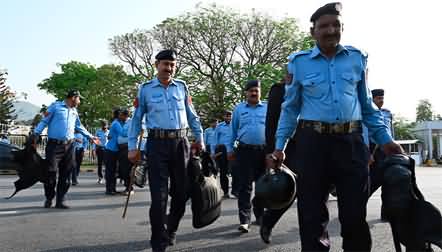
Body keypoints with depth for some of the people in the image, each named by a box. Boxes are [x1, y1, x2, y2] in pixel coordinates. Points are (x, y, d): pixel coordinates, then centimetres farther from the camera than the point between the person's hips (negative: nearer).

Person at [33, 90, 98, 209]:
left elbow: (79, 127, 29)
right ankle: (49, 199, 15)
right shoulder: (55, 106, 1)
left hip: (69, 146, 5)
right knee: (51, 173, -3)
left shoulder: (74, 112, 18)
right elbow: (44, 121, -1)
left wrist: (90, 137, 30)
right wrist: (35, 134, -12)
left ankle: (60, 201, 10)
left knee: (65, 175, 3)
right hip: (54, 145, -5)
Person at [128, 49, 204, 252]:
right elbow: (136, 119, 6)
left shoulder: (182, 87, 11)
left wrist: (199, 139, 12)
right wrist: (132, 147, 0)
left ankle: (171, 230, 32)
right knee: (159, 195, -4)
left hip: (180, 143, 3)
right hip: (157, 144, -3)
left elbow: (192, 116, 15)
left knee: (181, 191, 9)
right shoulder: (146, 88, 4)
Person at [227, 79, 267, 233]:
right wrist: (230, 149, 10)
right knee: (244, 186, -5)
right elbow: (233, 130, 13)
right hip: (244, 151, -1)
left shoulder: (268, 108, 10)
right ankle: (244, 220, -3)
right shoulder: (239, 109, 10)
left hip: (264, 151, 1)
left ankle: (260, 215, 27)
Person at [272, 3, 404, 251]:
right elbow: (290, 108, 9)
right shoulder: (299, 62, 5)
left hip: (351, 141, 2)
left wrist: (385, 138, 9)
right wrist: (280, 146, 4)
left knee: (355, 212, 7)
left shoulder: (357, 58, 9)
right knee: (312, 213, 6)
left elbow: (367, 104, 16)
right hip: (312, 142, -1)